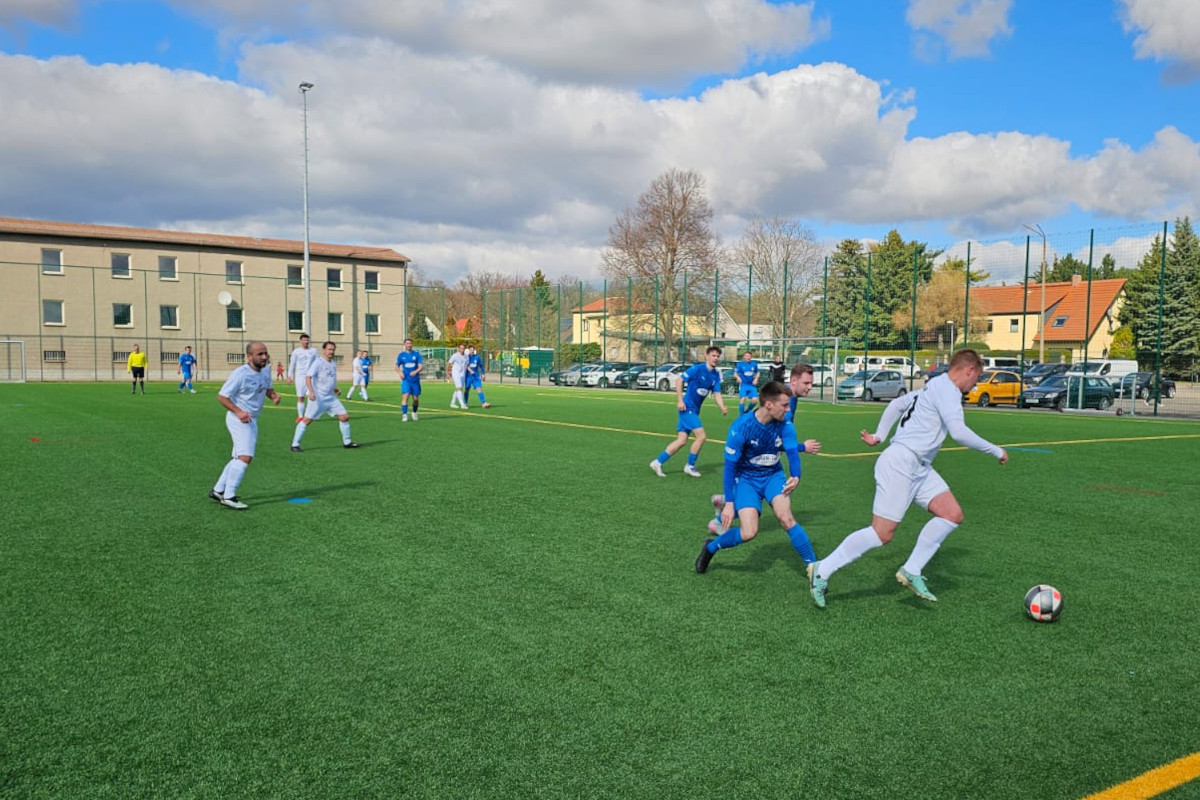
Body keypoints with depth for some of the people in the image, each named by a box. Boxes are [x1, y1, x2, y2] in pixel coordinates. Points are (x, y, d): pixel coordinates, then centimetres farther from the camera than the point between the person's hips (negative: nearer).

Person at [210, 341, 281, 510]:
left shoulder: (266, 371, 3)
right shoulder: (240, 374, -20)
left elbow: (268, 388, 20)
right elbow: (221, 396, -16)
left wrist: (274, 395, -4)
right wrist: (238, 412, -27)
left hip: (252, 420, 9)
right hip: (238, 419, -9)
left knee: (239, 458, 17)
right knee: (246, 456, -20)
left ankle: (218, 490, 30)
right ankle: (229, 496, -14)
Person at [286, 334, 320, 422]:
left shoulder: (313, 351, 7)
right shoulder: (296, 351, 4)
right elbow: (292, 364, 7)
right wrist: (290, 376, 1)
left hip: (310, 376, 0)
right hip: (300, 376, 0)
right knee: (300, 397, 3)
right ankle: (300, 416, 9)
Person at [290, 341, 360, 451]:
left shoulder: (334, 364, 13)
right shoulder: (318, 362, -10)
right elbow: (308, 377, -18)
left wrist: (335, 389, 12)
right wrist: (311, 391, -31)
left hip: (331, 397, 7)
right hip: (318, 398, -7)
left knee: (344, 417, 3)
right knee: (307, 419, -5)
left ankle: (347, 442, 16)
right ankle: (295, 445, 2)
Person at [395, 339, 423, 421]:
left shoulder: (416, 354, 3)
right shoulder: (401, 355, 5)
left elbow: (421, 366, -4)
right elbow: (397, 366, 13)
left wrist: (416, 371, -24)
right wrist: (400, 372, -8)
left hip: (415, 379, 1)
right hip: (406, 379, -1)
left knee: (416, 398, 5)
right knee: (405, 396, -17)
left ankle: (414, 412, 32)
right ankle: (404, 415, -14)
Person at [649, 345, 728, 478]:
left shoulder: (716, 375, 7)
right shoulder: (697, 368, -12)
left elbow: (717, 393, 5)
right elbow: (680, 381, -11)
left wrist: (722, 408, -13)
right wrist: (680, 400, -18)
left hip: (694, 410, 8)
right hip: (687, 407, -8)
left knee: (682, 440, 6)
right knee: (701, 436, -11)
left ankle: (657, 462, 12)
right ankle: (690, 466, 6)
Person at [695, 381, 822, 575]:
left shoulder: (785, 425, -11)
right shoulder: (741, 427, -23)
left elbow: (791, 451, -12)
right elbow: (730, 465, -17)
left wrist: (796, 477, -35)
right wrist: (730, 503, -18)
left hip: (773, 475, 3)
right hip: (746, 478, -3)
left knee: (785, 518, -24)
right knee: (749, 532, -18)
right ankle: (711, 547, 10)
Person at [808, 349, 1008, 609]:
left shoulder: (934, 387, 21)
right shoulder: (947, 389, -10)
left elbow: (897, 403, 30)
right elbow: (959, 432, -20)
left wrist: (879, 435, 26)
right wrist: (996, 451, -9)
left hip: (919, 468, 11)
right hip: (901, 463, -11)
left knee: (953, 514, 1)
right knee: (882, 533, -11)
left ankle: (911, 571, 3)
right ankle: (822, 571, -3)